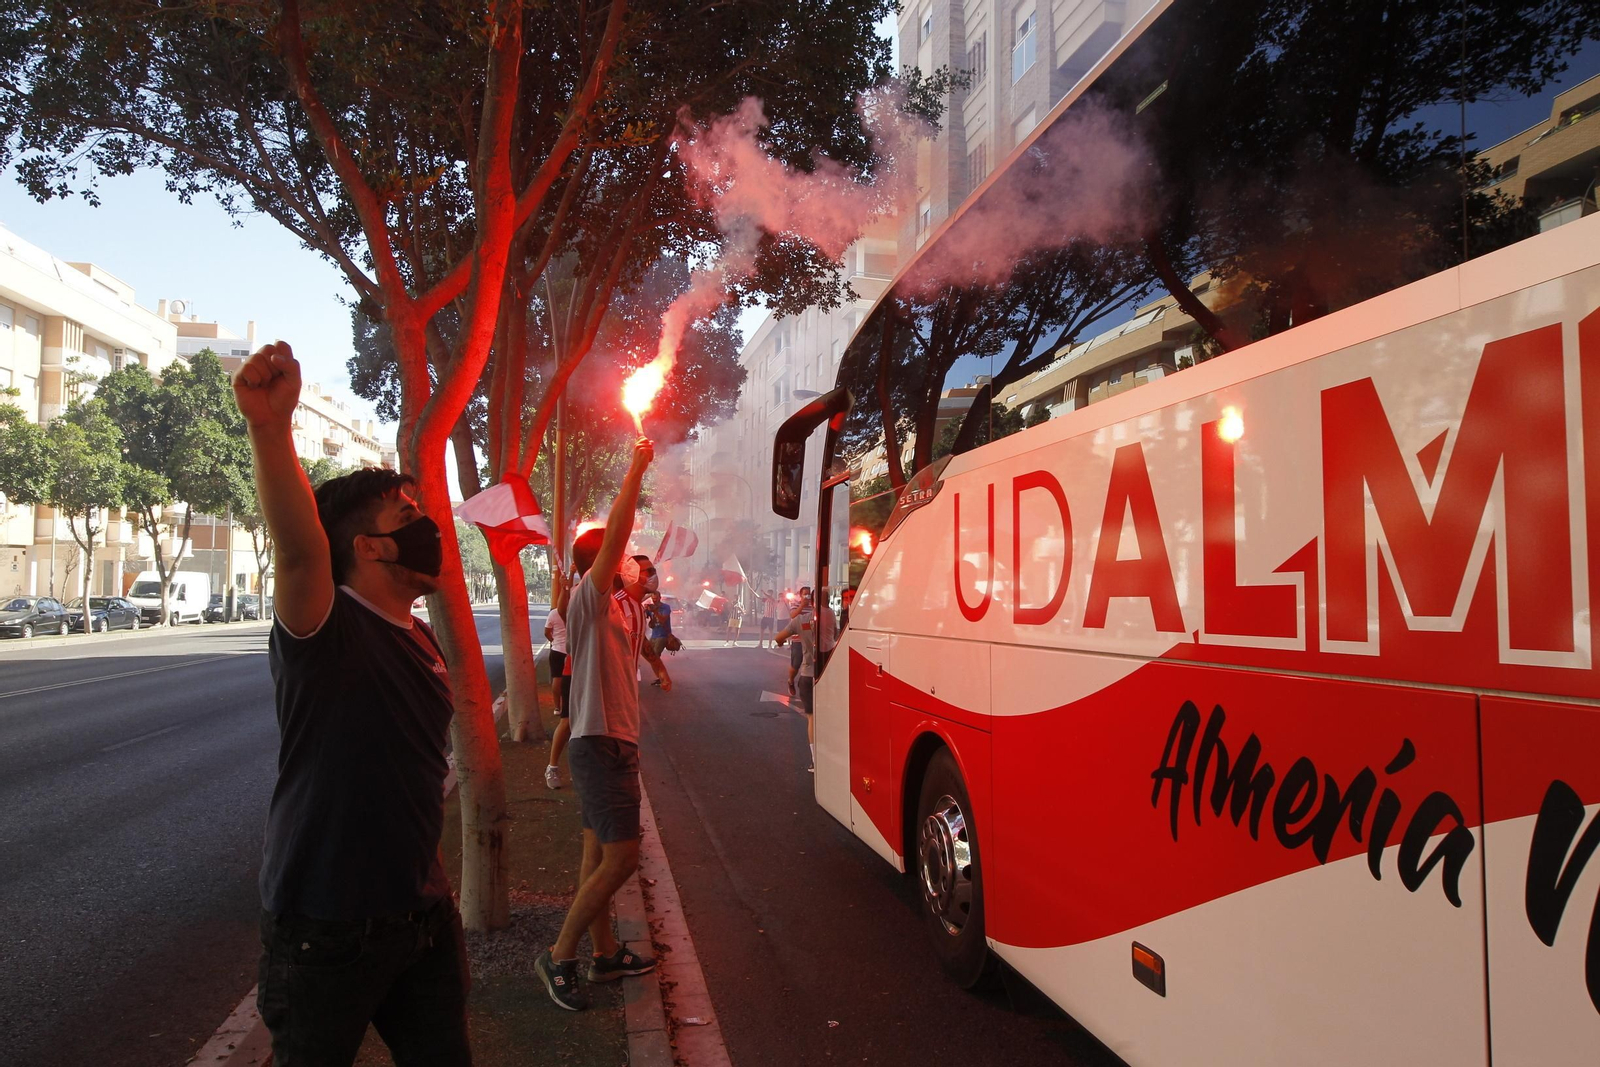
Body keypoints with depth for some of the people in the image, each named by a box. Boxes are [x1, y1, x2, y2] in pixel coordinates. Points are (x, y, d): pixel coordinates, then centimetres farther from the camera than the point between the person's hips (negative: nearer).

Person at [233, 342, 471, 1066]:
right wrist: (271, 428, -55)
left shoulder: (425, 642, 8)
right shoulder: (325, 629, -16)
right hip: (326, 931, -7)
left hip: (423, 917, 7)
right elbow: (300, 547, -39)